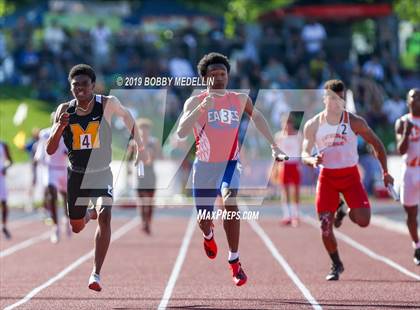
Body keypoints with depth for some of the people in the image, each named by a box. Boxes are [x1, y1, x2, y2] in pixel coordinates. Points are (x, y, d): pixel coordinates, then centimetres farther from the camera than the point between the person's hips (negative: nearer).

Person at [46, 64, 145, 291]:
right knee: (77, 227, 17)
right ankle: (90, 213, 55)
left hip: (101, 173, -3)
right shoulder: (65, 110, -10)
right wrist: (60, 127, -29)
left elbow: (126, 116, 9)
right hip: (76, 174, 3)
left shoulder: (107, 104, -15)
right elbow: (50, 150, -11)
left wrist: (140, 146, 14)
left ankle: (96, 274, -23)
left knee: (104, 218, -25)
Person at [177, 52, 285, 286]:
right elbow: (181, 133, -19)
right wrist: (200, 108, -30)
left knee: (230, 202, -30)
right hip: (204, 166, 0)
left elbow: (256, 116, 24)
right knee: (204, 221, 9)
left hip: (230, 164, 0)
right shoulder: (195, 102, -5)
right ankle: (209, 234, 51)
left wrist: (273, 145, 22)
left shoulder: (240, 100, 5)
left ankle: (234, 261, -23)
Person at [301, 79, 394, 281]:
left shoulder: (355, 122, -5)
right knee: (325, 226, -7)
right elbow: (304, 154, -3)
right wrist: (312, 161, -27)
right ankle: (336, 265, 15)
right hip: (327, 177, 1)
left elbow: (376, 144, 5)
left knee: (363, 221, -15)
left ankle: (346, 211, 22)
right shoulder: (313, 125, -3)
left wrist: (385, 172, 3)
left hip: (350, 175, -1)